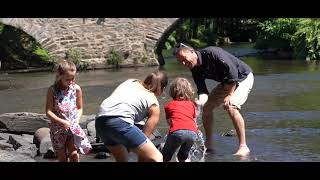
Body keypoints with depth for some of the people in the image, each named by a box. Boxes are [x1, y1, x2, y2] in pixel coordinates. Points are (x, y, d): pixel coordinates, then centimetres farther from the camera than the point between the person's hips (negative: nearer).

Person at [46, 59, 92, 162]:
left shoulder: (76, 89, -2)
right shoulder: (52, 90, -8)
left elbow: (80, 108, 7)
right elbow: (48, 111, -9)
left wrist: (77, 121, -10)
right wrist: (62, 122, -18)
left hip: (72, 127, 1)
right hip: (57, 128, 0)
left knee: (73, 154, -11)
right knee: (62, 157, 8)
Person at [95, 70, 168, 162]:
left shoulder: (130, 82, 30)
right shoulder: (154, 104, 15)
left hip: (100, 121, 7)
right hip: (120, 122, -7)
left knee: (122, 159, 28)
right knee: (156, 158, -1)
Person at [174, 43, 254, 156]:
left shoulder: (212, 53, -30)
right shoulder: (196, 70, -6)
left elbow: (233, 72, -30)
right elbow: (202, 90, -11)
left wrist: (229, 95, -27)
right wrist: (200, 101, -35)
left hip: (243, 77, -8)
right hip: (226, 82, 9)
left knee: (231, 107, -27)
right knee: (207, 106, 5)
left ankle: (243, 147, -22)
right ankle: (208, 145, 16)